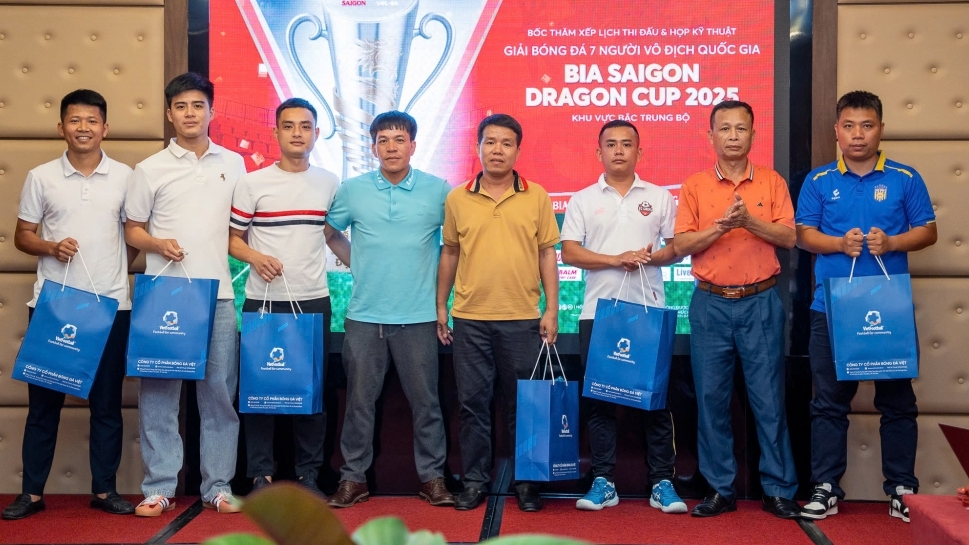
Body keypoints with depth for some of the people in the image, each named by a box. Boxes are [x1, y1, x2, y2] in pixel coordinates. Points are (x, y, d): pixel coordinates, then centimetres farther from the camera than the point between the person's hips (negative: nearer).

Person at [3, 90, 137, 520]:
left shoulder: (125, 176, 3)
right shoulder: (40, 177, 3)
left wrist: (117, 269, -2)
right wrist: (52, 248, -12)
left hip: (110, 305, 0)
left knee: (107, 401, 7)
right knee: (43, 400, 7)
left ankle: (104, 489, 18)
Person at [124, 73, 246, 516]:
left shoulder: (233, 164, 11)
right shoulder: (149, 169, 5)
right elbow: (132, 230, 9)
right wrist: (158, 244, -11)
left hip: (218, 295, 1)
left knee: (219, 391, 4)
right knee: (158, 391, 1)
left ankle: (218, 486, 14)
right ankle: (158, 487, 12)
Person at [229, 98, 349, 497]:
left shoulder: (329, 183, 7)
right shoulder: (252, 183, 0)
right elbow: (232, 239, 4)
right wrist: (255, 257, -16)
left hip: (313, 302, 2)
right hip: (262, 301, -2)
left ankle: (308, 475, 17)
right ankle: (260, 474, 15)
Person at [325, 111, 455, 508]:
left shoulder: (439, 190, -1)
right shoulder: (352, 189, 2)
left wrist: (440, 274, 6)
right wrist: (358, 265, 9)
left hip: (418, 316, -1)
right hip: (364, 315, 1)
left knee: (425, 400, 6)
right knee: (360, 400, 8)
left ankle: (432, 476, 18)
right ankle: (354, 477, 19)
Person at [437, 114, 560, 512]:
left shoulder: (537, 197, 2)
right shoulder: (457, 199, 4)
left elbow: (547, 255, 4)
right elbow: (449, 254, 11)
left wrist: (551, 310, -1)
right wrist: (440, 306, 8)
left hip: (522, 318, -1)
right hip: (469, 318, 1)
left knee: (522, 403, 9)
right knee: (473, 402, 7)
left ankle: (526, 481, 22)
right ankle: (475, 479, 20)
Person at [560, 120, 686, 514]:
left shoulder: (660, 197, 9)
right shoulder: (582, 200, 7)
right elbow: (569, 252, -2)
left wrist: (652, 257, -13)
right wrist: (616, 260, -15)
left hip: (650, 311, 0)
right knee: (600, 398, 4)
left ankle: (662, 482, 11)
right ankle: (603, 482, 13)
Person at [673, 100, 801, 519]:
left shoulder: (771, 182, 5)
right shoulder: (694, 186, 4)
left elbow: (789, 237, -2)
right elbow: (680, 245, -2)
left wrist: (750, 221, -16)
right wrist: (721, 225, -16)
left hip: (761, 302, 0)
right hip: (710, 304, 1)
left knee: (768, 397, 2)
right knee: (711, 398, 4)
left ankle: (778, 490, 13)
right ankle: (720, 489, 15)